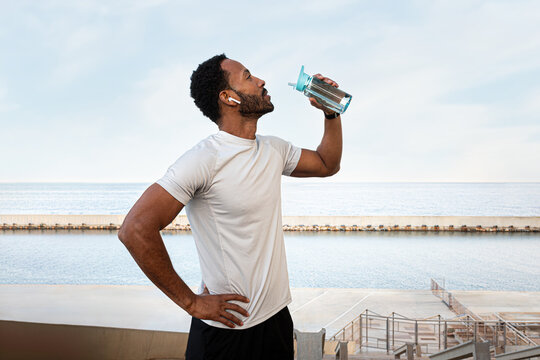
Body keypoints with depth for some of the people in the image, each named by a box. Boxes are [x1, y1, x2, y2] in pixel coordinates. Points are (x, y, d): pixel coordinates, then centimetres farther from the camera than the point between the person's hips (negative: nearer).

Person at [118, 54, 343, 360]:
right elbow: (135, 230, -27)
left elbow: (327, 164, 23)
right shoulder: (205, 159, -20)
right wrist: (191, 302, -21)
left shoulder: (273, 150, 5)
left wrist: (331, 112, 7)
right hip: (227, 328, -7)